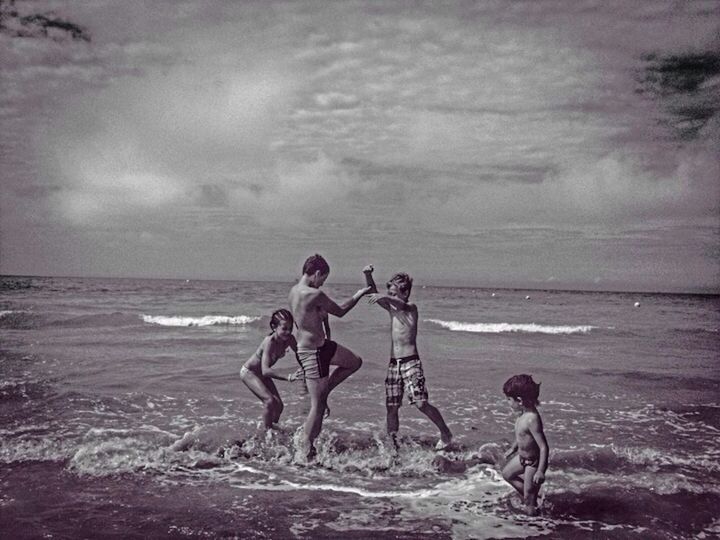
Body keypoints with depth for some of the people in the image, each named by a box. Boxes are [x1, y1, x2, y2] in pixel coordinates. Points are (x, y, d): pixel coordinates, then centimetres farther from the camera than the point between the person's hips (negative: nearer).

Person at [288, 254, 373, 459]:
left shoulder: (294, 291, 4)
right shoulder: (314, 294, -24)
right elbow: (340, 311, -8)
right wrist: (358, 295, 5)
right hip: (312, 352, -9)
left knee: (355, 362, 25)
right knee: (318, 406, -1)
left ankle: (323, 393, 24)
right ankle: (308, 450, 8)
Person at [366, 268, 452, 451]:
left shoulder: (411, 308, -4)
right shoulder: (391, 308, 12)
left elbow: (402, 305, -27)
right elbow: (374, 296, 8)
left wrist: (385, 297, -45)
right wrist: (368, 276, -9)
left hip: (410, 362, -6)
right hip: (393, 364, 6)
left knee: (421, 404, -11)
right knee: (391, 407, 3)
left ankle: (446, 434, 5)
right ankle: (392, 443, 12)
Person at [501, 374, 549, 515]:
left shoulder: (532, 419, -34)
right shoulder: (524, 413, -6)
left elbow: (544, 447, -32)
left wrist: (540, 471, -32)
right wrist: (513, 448, 26)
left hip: (533, 461, -10)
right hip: (522, 457, 10)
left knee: (529, 497, 2)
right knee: (507, 473, 27)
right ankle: (527, 495, 40)